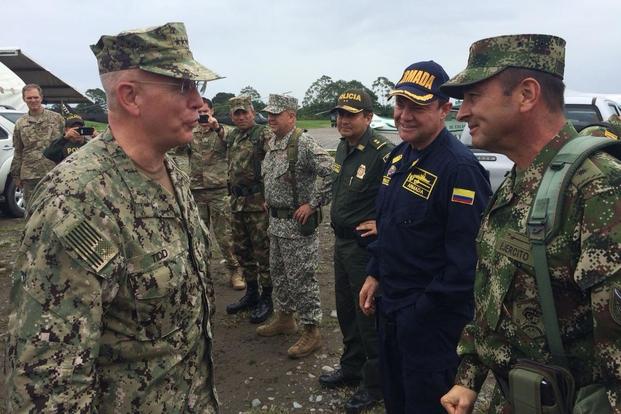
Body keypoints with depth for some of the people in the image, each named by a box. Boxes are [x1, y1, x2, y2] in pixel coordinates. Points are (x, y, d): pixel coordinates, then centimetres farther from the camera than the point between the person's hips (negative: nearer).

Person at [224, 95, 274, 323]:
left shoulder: (264, 135, -11)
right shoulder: (232, 136, 13)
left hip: (258, 202, -8)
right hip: (237, 201, 8)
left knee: (263, 251, 0)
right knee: (242, 250, 16)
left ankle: (267, 298, 13)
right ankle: (251, 293, 30)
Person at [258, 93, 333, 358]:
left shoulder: (303, 143, -18)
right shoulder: (272, 144, 10)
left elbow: (329, 172, -26)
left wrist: (313, 204, -22)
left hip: (297, 223, -9)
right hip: (276, 221, 9)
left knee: (301, 278, -2)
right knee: (278, 273, 19)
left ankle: (311, 331, 11)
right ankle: (284, 318, 36)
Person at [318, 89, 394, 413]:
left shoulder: (382, 153, -21)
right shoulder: (343, 147, 8)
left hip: (365, 246, -9)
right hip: (341, 241, 9)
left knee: (368, 315, 4)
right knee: (346, 310, 20)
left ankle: (375, 384, 21)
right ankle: (351, 368, 39)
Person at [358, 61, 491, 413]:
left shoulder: (460, 168, -22)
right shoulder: (399, 156, 7)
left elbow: (466, 256, -25)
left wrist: (425, 310, -20)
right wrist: (375, 275, 13)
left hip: (431, 315, -8)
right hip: (390, 305, 9)